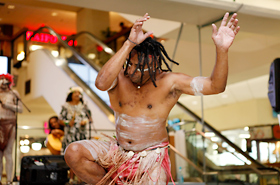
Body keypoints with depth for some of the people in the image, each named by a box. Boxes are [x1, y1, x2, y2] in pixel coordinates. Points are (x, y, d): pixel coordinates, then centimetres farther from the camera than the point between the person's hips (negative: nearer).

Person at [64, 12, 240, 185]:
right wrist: (129, 44, -42)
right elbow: (101, 83, -37)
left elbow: (214, 86, -20)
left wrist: (222, 50, -37)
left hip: (151, 158, -2)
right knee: (73, 152, -20)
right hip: (118, 152, 2)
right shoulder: (118, 77, -11)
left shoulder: (169, 82, -12)